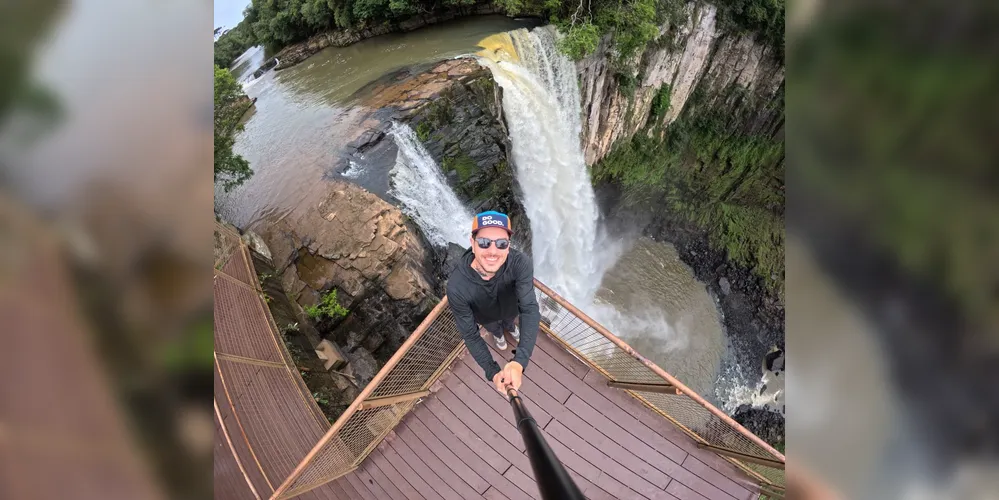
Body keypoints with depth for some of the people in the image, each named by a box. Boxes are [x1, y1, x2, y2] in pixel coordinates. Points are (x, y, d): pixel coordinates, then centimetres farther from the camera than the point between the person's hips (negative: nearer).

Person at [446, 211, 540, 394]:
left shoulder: (521, 263, -45)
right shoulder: (456, 286, -46)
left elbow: (530, 309, -48)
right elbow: (470, 335, -33)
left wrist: (519, 362, -60)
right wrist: (493, 373, -42)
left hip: (511, 308, 1)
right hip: (486, 317, -1)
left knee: (508, 322, 38)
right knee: (494, 328, 36)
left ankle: (510, 328, 75)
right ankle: (498, 334, 73)